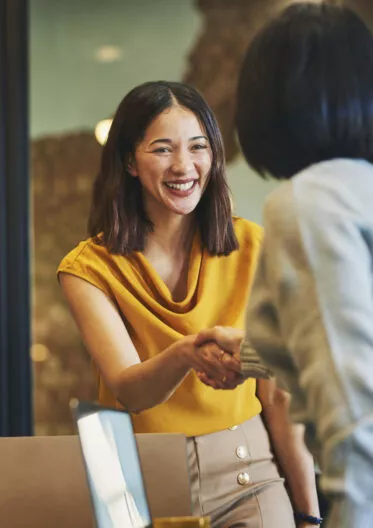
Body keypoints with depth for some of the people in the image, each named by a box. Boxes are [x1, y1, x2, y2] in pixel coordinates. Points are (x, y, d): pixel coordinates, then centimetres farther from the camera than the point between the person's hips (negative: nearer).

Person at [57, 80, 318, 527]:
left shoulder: (251, 248, -1)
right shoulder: (88, 268, -5)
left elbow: (278, 395, -2)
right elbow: (127, 391, -18)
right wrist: (185, 354, -38)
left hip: (246, 476, 1)